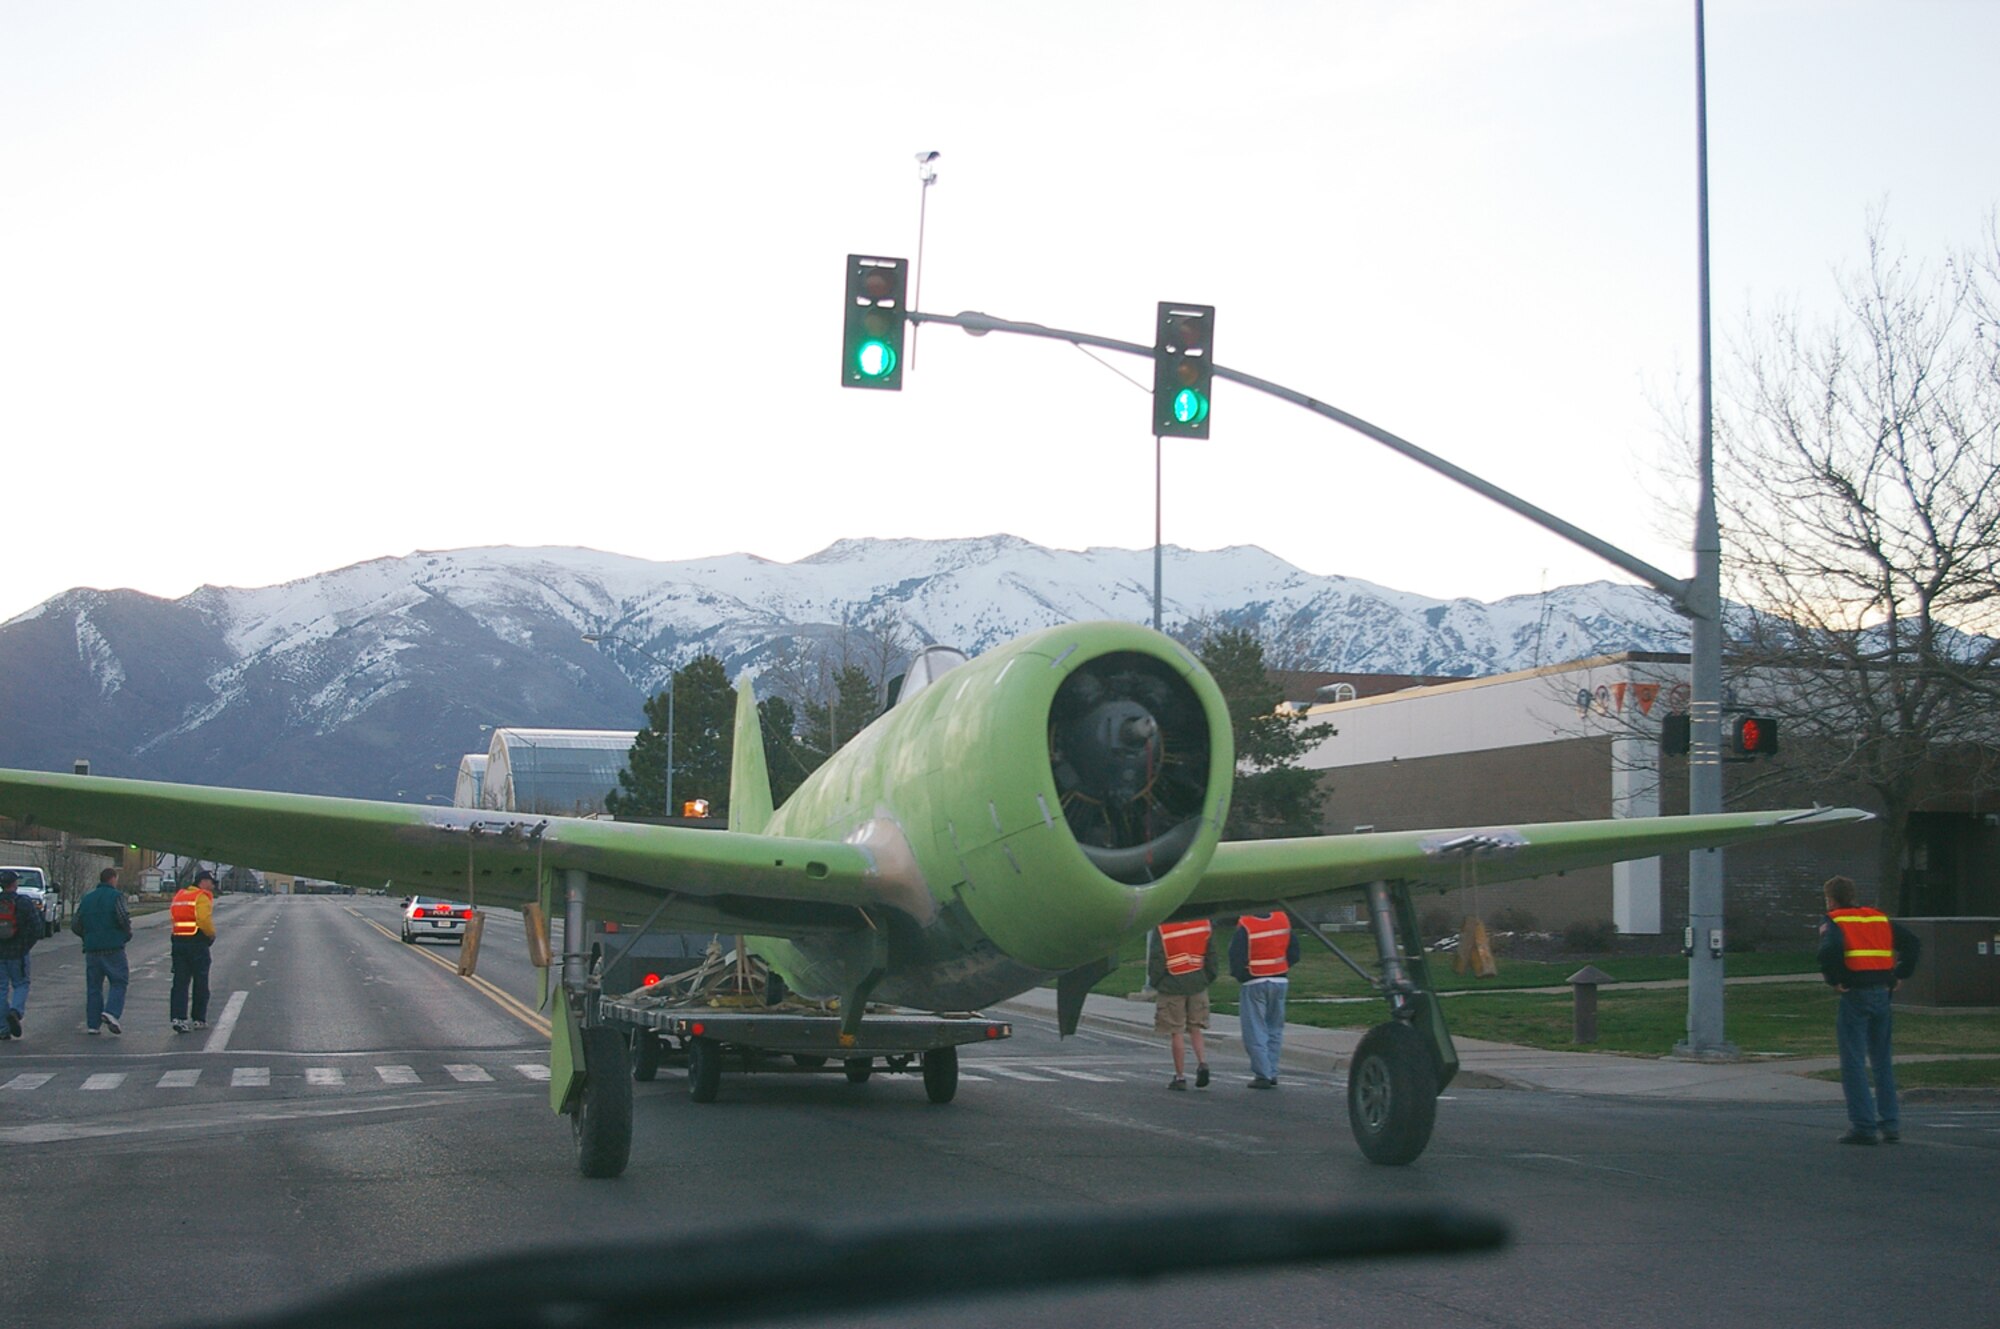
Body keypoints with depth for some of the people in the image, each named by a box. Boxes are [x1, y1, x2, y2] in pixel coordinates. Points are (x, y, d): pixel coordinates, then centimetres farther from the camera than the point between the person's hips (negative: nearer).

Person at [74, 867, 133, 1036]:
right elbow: (123, 918, -16)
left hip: (92, 949, 5)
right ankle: (111, 1012, -19)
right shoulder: (116, 896, -5)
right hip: (113, 948, -5)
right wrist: (127, 934, 1)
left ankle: (92, 1024, 7)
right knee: (118, 982, 2)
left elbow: (75, 924, 11)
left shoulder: (87, 899, 12)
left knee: (93, 986, 9)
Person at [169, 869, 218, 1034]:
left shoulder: (179, 895, 15)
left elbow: (174, 917, 12)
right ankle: (199, 1019, 14)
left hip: (178, 941, 6)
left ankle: (178, 1017, -6)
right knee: (200, 983, 7)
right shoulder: (202, 897, -10)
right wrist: (211, 934, -5)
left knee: (180, 982, 4)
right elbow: (204, 920, -23)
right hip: (197, 944, -6)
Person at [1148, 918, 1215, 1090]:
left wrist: (1155, 982, 3)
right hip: (1198, 984, 4)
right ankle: (1202, 1062, -4)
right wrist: (1208, 978, 16)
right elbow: (1211, 954, 6)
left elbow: (1156, 958, -9)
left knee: (1175, 1033, 3)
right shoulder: (1204, 922, 2)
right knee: (1195, 1029, 16)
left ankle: (1180, 1077, 6)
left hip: (1172, 986, -4)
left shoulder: (1162, 927, -11)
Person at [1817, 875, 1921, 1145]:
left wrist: (1835, 980, -11)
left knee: (1853, 1062, -1)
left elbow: (1829, 950, -23)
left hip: (1855, 994, -6)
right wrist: (1900, 976, 11)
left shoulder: (1834, 922, -2)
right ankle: (1891, 1124, 15)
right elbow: (1913, 943, 11)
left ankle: (1864, 1126, -5)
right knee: (1883, 1061, 15)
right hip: (1883, 993, 6)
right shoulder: (1879, 918, 16)